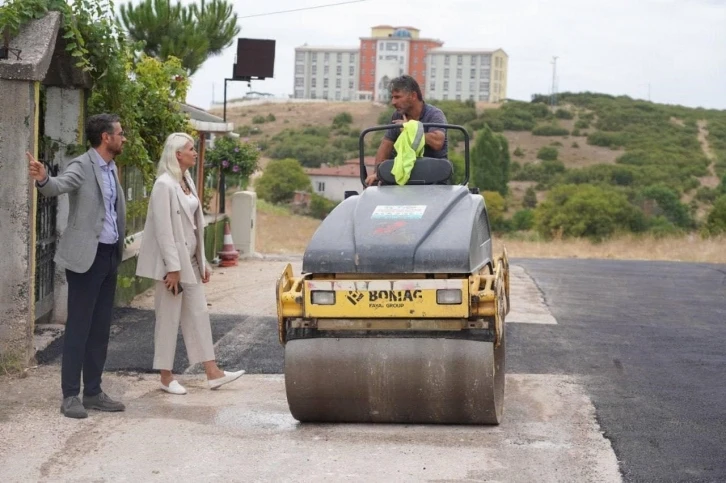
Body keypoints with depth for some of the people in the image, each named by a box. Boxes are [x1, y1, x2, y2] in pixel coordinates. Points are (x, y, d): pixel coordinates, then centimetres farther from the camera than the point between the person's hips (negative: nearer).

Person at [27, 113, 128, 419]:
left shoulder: (112, 168, 13)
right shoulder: (82, 166, -12)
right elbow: (58, 185, -32)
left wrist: (119, 249, 15)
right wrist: (42, 179, -54)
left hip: (110, 255, 8)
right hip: (86, 255, -8)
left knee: (100, 328, 11)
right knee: (78, 327, -4)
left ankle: (93, 392, 18)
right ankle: (70, 396, 2)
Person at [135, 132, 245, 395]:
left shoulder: (187, 182, 11)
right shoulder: (164, 185, -16)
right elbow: (163, 229, -19)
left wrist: (202, 262, 14)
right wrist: (172, 268, -21)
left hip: (190, 260, 9)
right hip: (173, 260, -9)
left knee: (198, 314, 10)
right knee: (169, 318, 1)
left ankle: (212, 372, 14)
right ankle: (166, 376, 10)